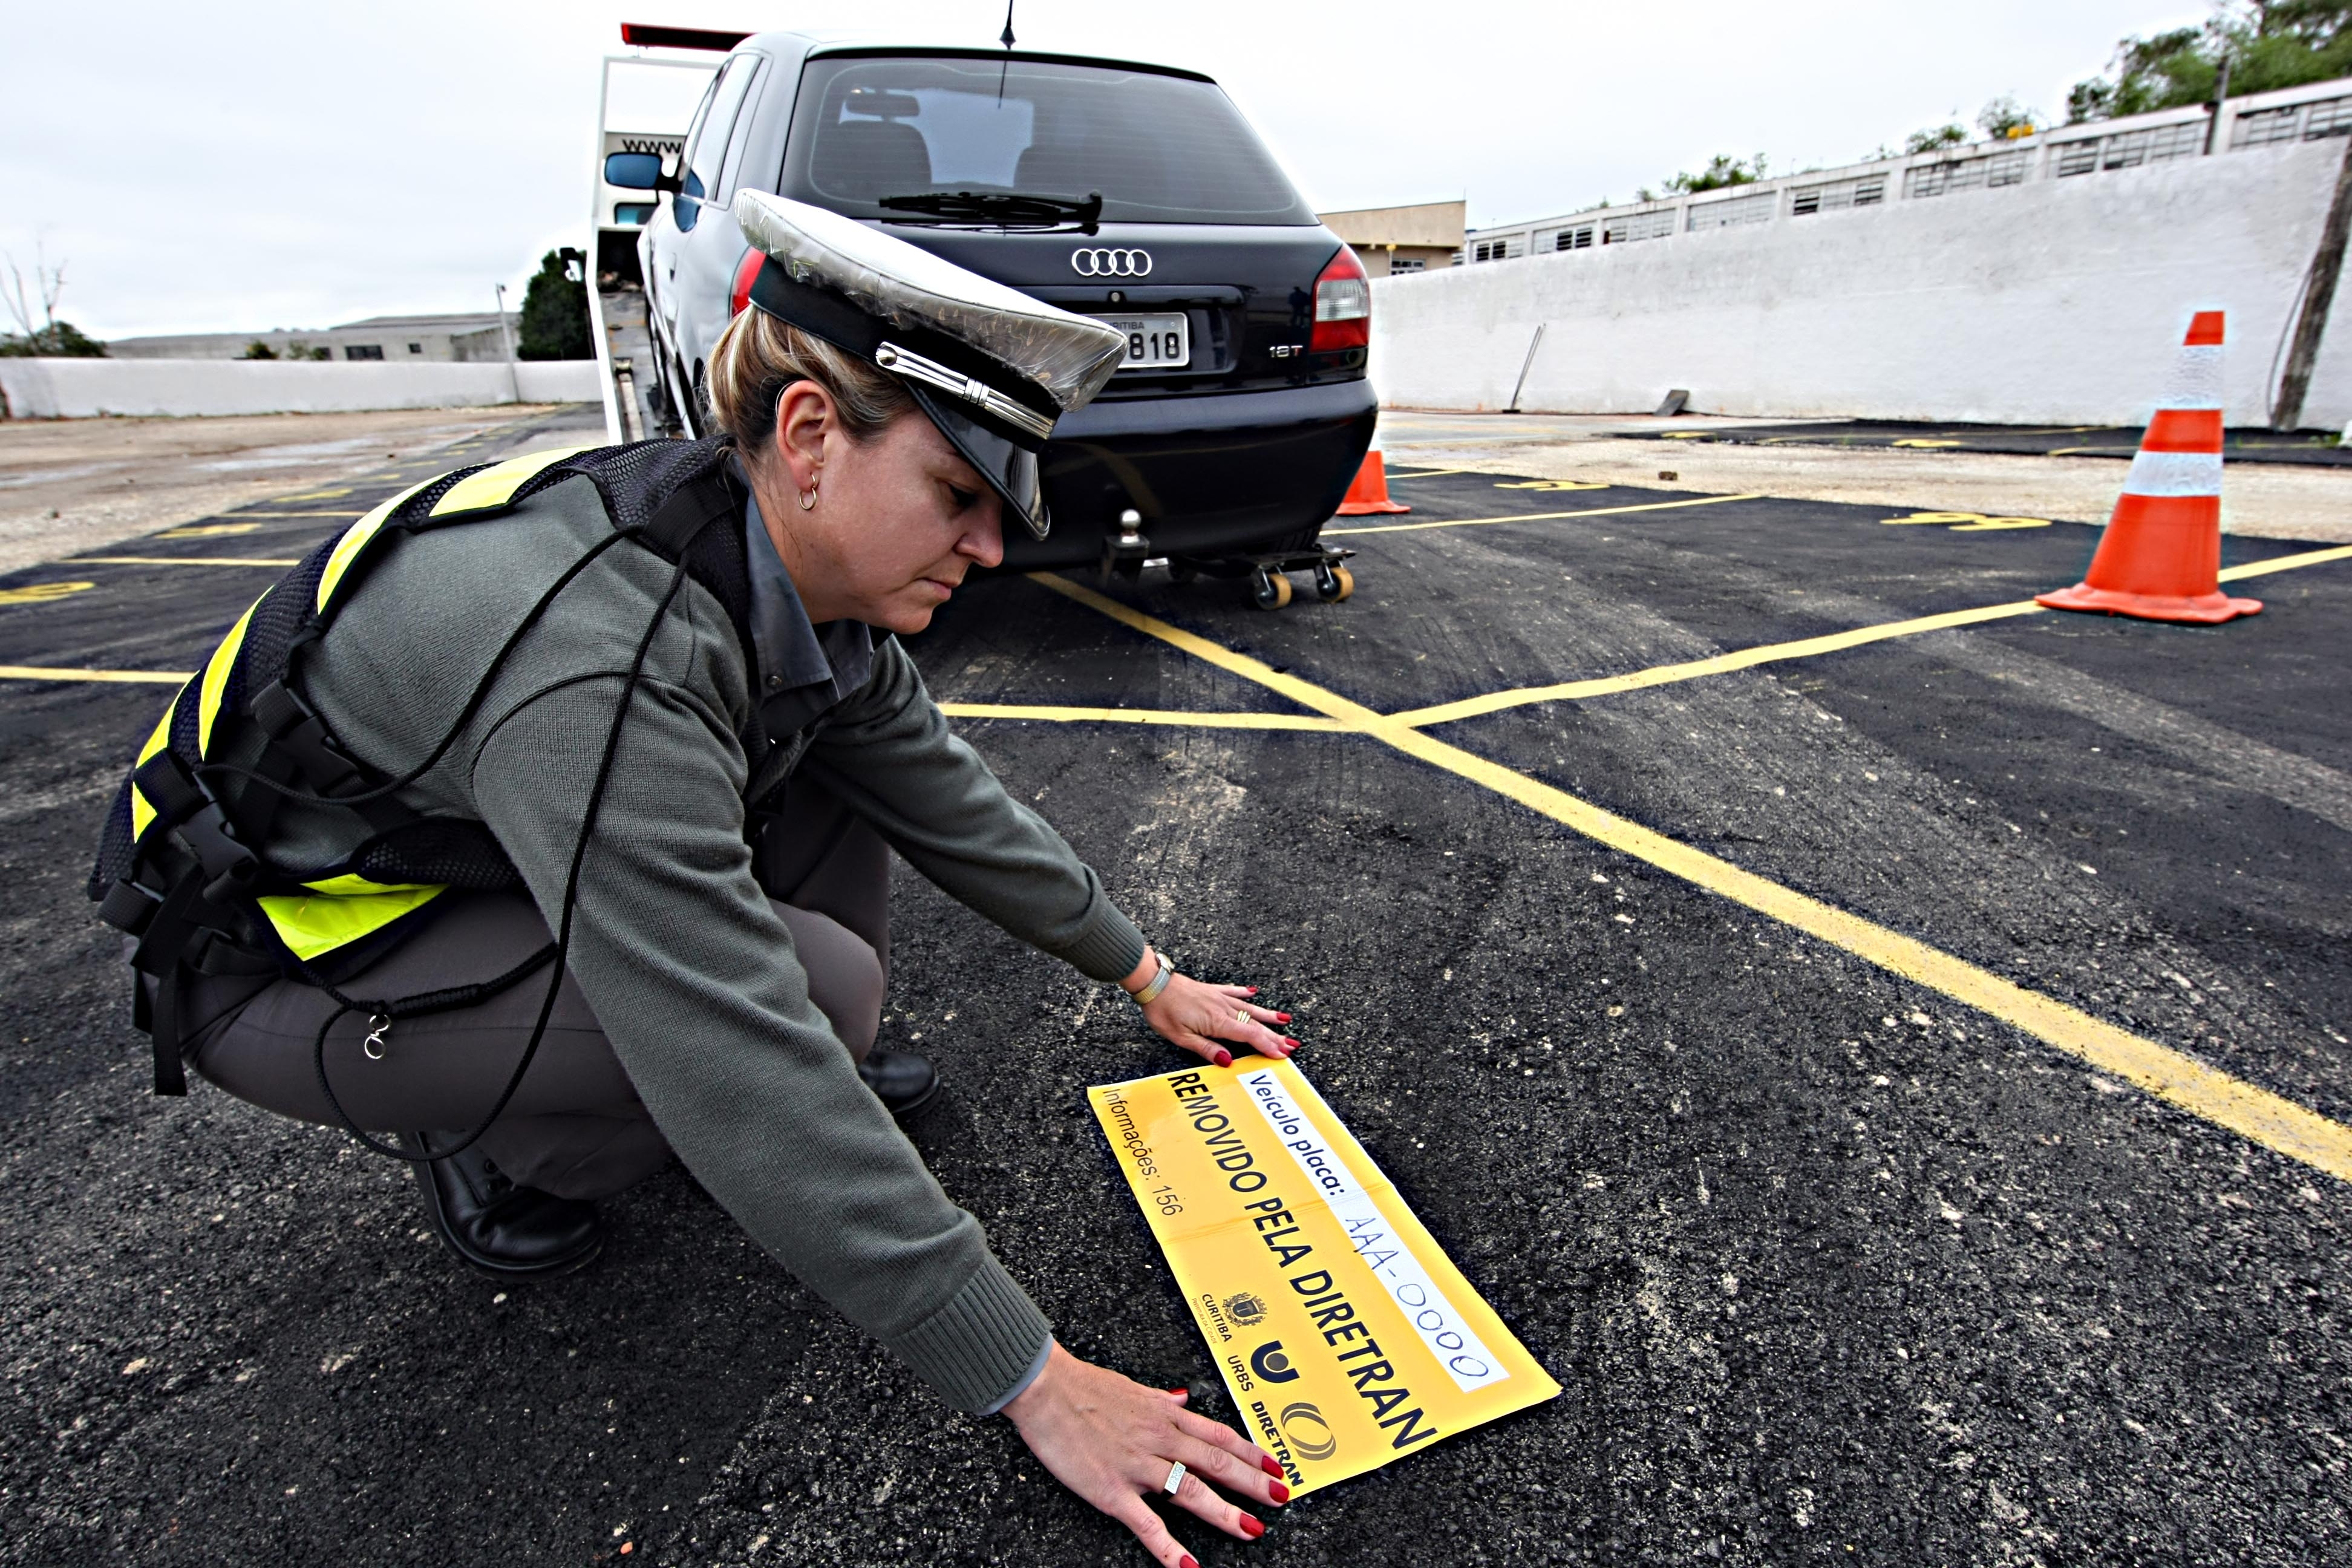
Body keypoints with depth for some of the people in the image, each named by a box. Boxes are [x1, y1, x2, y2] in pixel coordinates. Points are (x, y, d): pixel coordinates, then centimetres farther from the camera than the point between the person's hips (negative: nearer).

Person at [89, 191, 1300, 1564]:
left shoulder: (804, 579, -12)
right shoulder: (597, 662, -38)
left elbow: (952, 801, -1)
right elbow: (753, 1101, -38)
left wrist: (1149, 977, 7)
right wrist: (1035, 1387, -29)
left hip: (471, 849, 8)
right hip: (270, 951, -7)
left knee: (843, 757, -6)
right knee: (819, 984, -25)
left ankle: (820, 1065, 7)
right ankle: (479, 1139, 1)